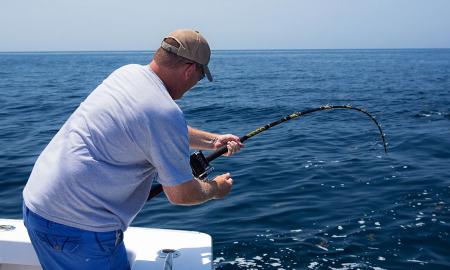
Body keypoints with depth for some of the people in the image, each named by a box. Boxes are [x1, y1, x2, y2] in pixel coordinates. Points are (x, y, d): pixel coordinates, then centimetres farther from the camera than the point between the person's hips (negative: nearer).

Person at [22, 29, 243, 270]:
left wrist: (213, 140, 26)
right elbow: (180, 195, -9)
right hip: (77, 225, -9)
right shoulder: (166, 113, -20)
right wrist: (216, 189, 10)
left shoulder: (127, 72, 5)